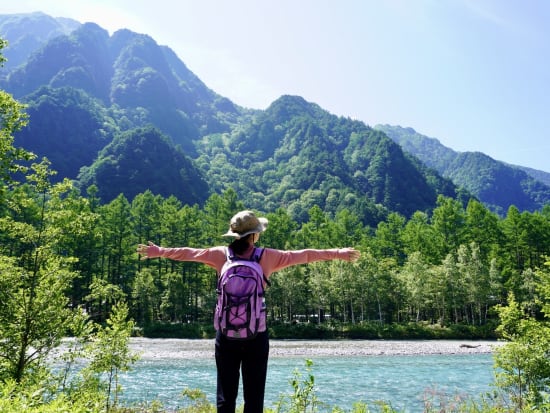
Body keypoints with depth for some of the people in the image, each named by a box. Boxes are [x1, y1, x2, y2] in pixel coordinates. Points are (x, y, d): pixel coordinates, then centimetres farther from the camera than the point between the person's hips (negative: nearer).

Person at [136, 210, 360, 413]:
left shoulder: (221, 254, 1)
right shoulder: (267, 256, -4)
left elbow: (187, 252, 11)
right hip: (256, 334, -1)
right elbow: (303, 255, 2)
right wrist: (339, 253, 10)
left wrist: (157, 251, 25)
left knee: (225, 395, 9)